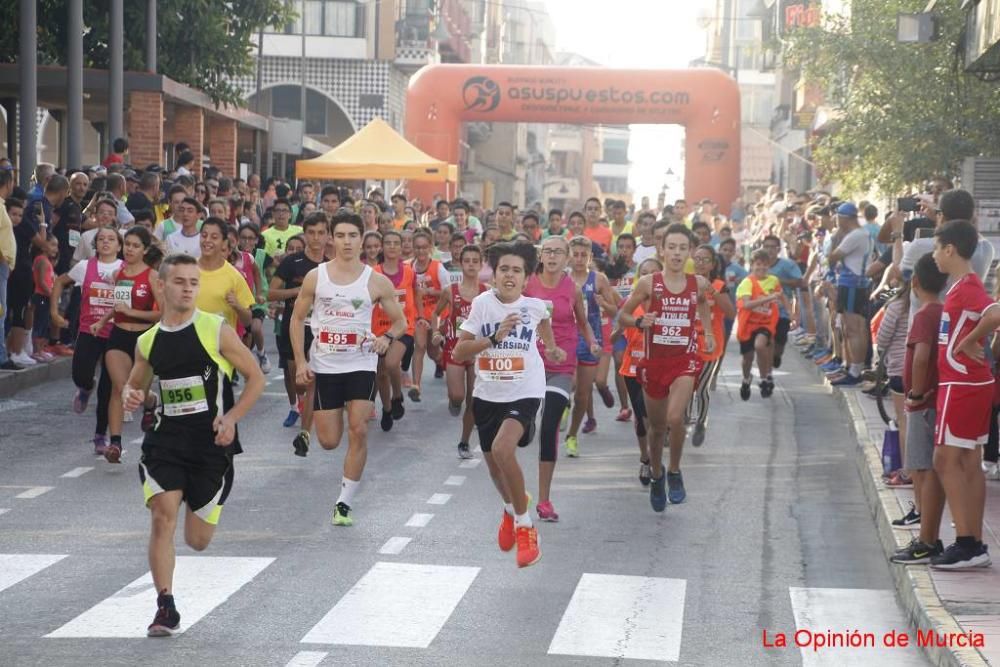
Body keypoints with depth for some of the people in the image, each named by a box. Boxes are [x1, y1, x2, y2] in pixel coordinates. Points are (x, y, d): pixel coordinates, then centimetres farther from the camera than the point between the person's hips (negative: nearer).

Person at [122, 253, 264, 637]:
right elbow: (135, 384, 22)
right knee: (162, 516, -16)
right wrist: (130, 395, -2)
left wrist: (232, 417, -14)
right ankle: (166, 608, -8)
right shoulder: (148, 342, 6)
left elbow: (256, 379, -1)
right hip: (166, 438, 2)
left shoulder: (217, 331, -6)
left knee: (198, 540, 4)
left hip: (212, 442, -2)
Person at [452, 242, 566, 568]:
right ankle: (511, 509, 52)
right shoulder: (483, 303, -10)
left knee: (502, 448, -27)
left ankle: (524, 525, -10)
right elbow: (459, 352, -14)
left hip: (524, 392, -3)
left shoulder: (535, 306, -7)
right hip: (488, 394, 3)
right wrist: (494, 338, -24)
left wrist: (550, 346, 23)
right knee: (494, 466, 17)